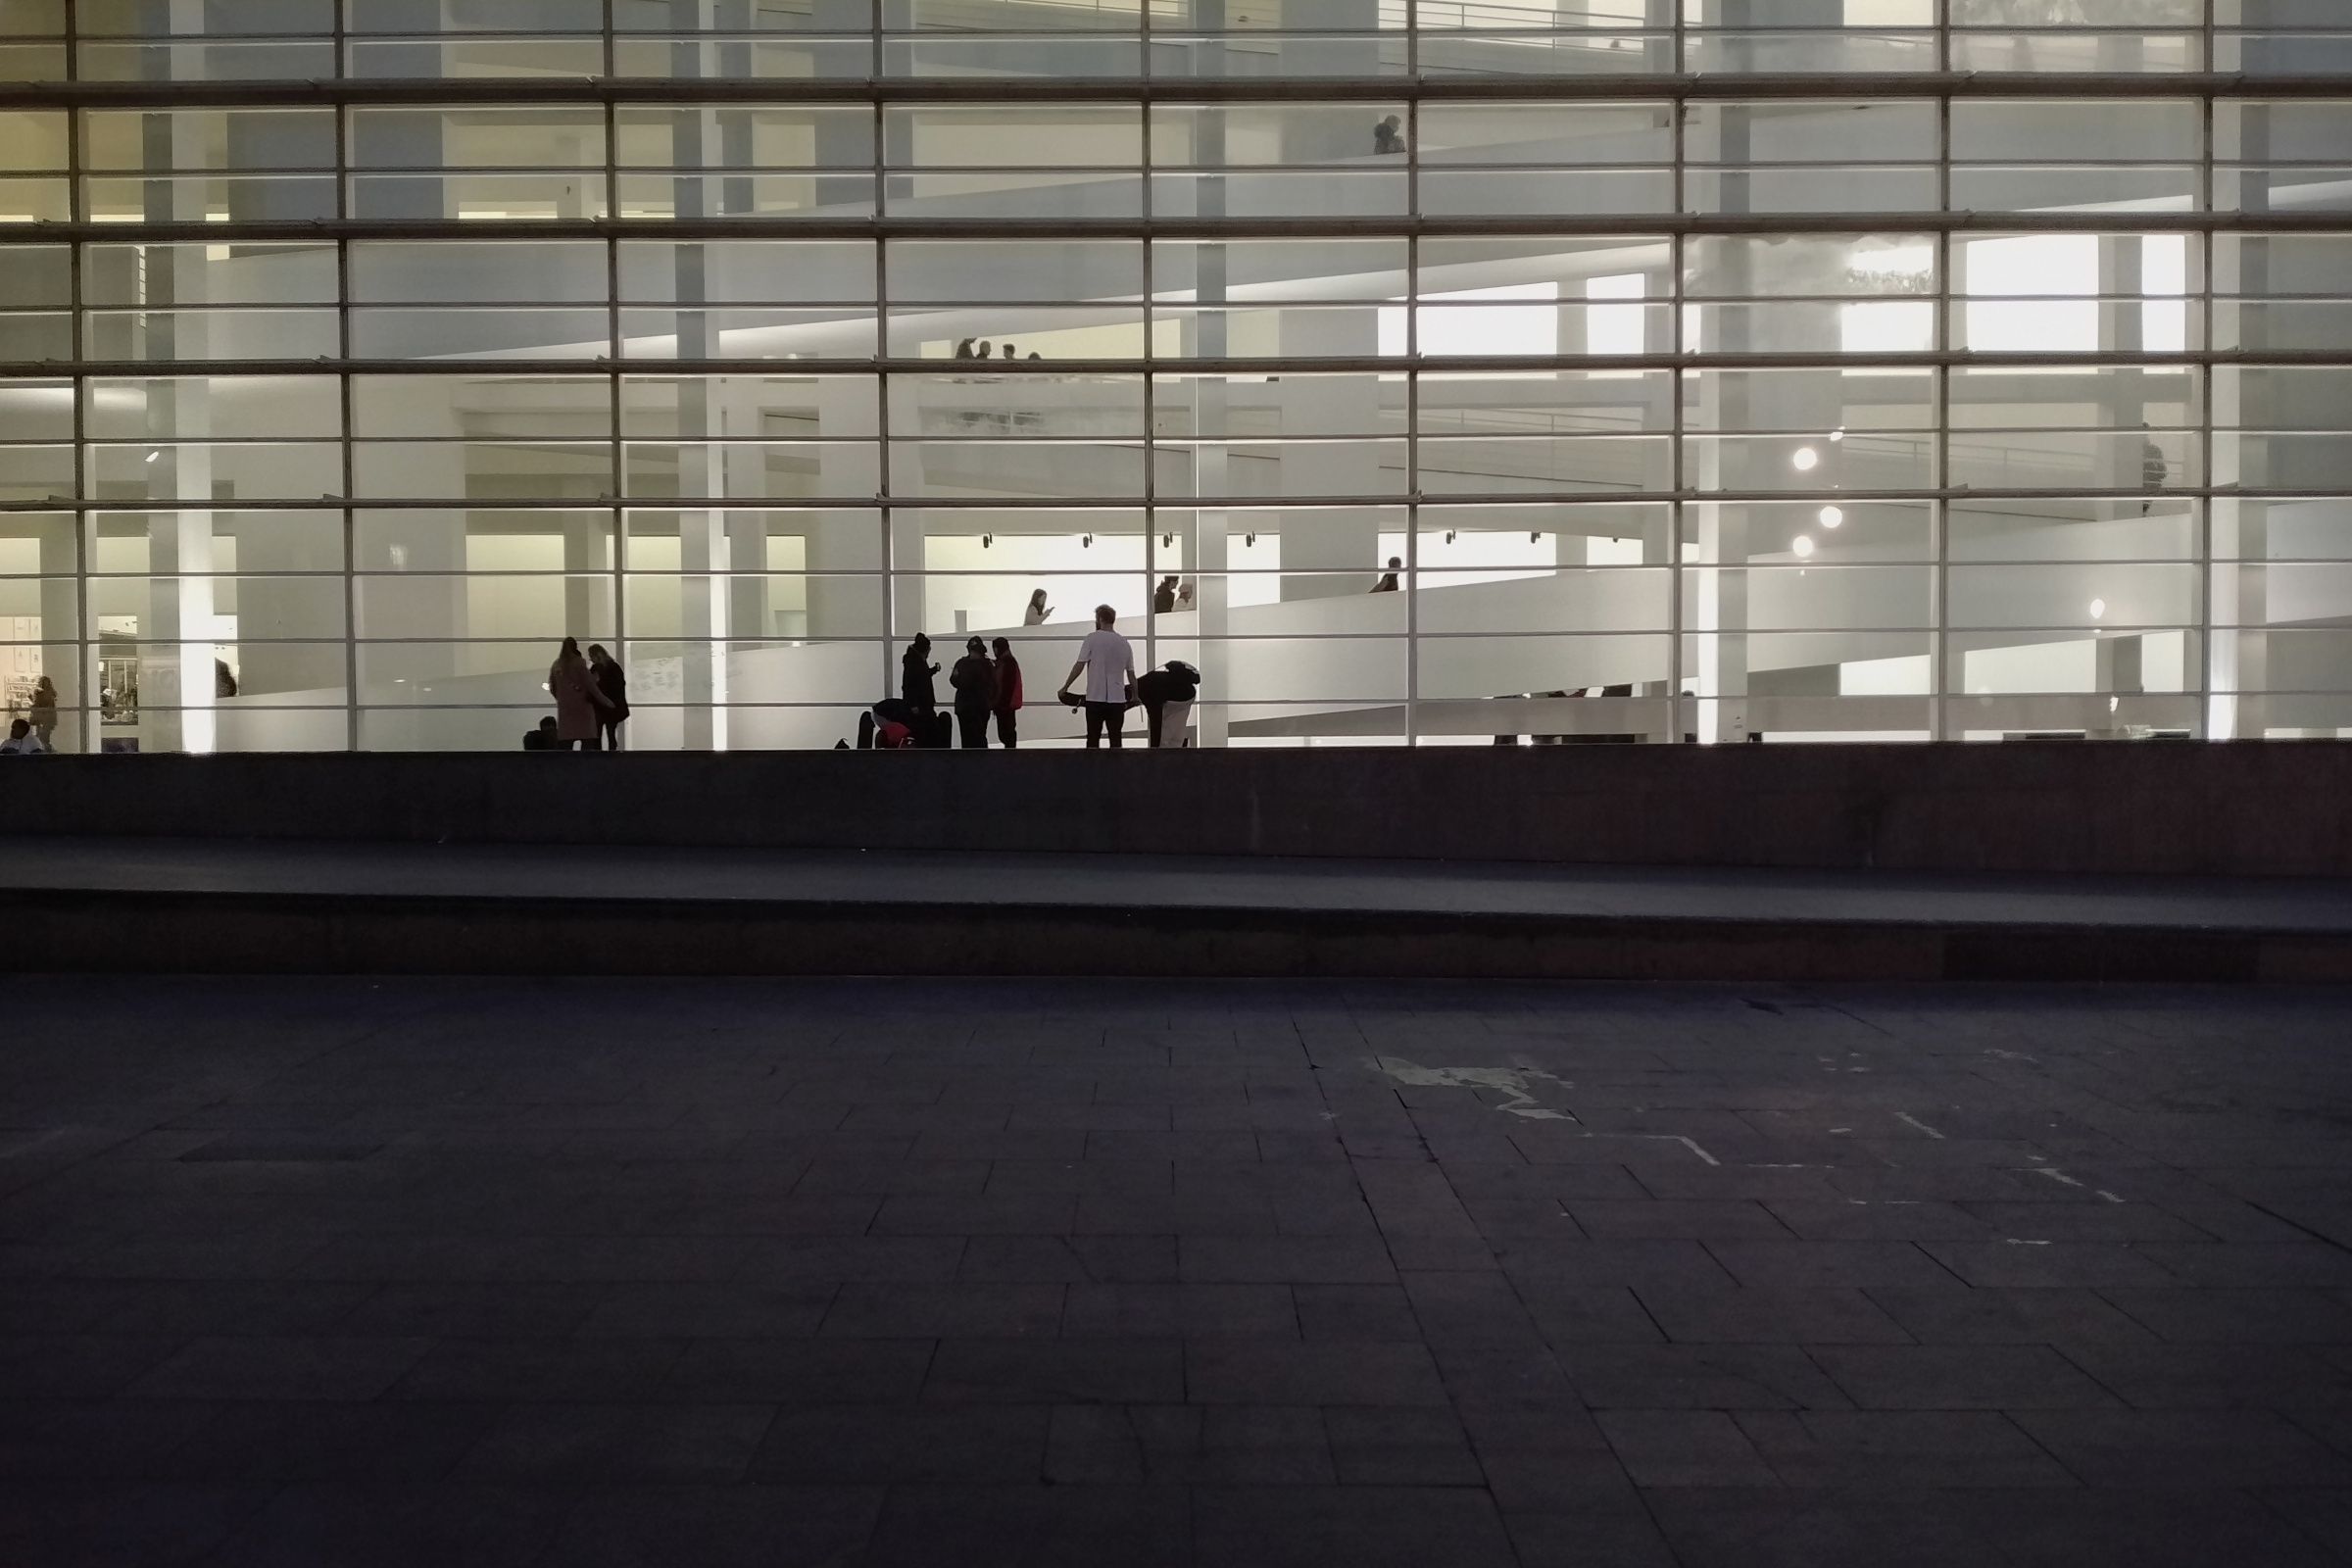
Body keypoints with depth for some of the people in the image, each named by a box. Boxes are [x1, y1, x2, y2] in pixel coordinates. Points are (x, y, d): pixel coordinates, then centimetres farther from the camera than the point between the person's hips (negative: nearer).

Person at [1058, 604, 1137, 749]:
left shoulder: (1092, 638, -4)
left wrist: (1065, 687, -2)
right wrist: (1134, 696, 24)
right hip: (1118, 699, 3)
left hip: (1095, 698, -3)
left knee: (1093, 739, 2)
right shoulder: (1124, 642, 8)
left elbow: (1079, 666, -9)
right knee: (1116, 739, 5)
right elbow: (1131, 673, 12)